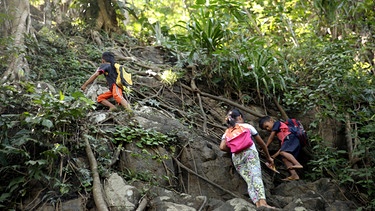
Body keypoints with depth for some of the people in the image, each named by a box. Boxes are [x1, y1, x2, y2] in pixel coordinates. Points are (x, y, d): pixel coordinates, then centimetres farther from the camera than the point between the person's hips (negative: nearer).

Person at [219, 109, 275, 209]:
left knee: (249, 181, -4)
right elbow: (261, 143, 24)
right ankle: (262, 202, -38)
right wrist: (268, 157, 34)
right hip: (249, 152, -3)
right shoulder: (247, 126, 19)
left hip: (236, 157, 3)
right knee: (256, 176, -19)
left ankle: (257, 204, -23)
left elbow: (222, 147, 6)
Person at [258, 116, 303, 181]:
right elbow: (283, 146, 29)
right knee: (284, 158, -3)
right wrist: (274, 156, 25)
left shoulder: (277, 123, 12)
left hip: (291, 138, -9)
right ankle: (294, 175, -16)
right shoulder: (278, 133, 34)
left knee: (283, 152, -27)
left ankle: (298, 164, -40)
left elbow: (271, 138, 7)